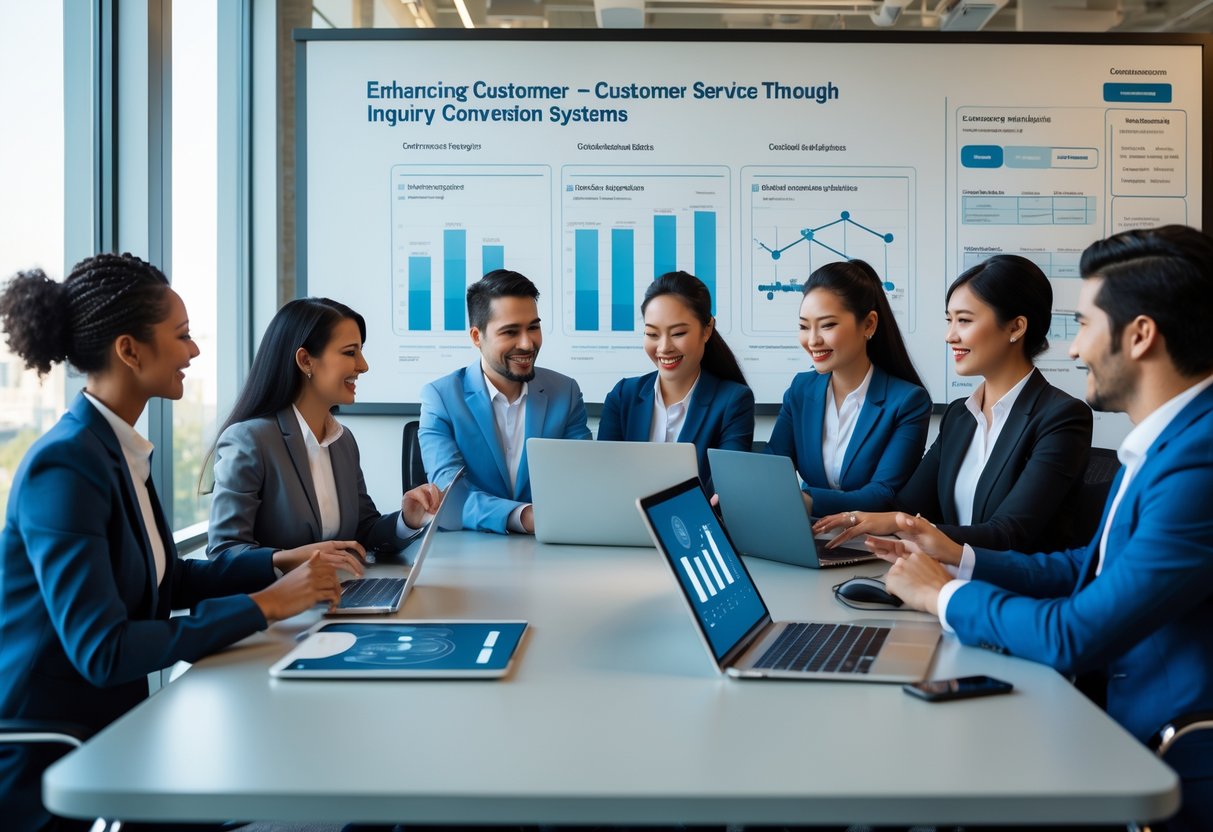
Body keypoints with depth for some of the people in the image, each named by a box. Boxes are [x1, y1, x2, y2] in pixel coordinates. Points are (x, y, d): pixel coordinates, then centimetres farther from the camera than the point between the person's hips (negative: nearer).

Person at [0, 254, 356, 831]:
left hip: (112, 719, 8)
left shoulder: (117, 448, 4)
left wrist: (279, 564, 1)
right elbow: (101, 651, -28)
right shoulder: (65, 465, -23)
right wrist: (264, 605, -25)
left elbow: (166, 578, 13)